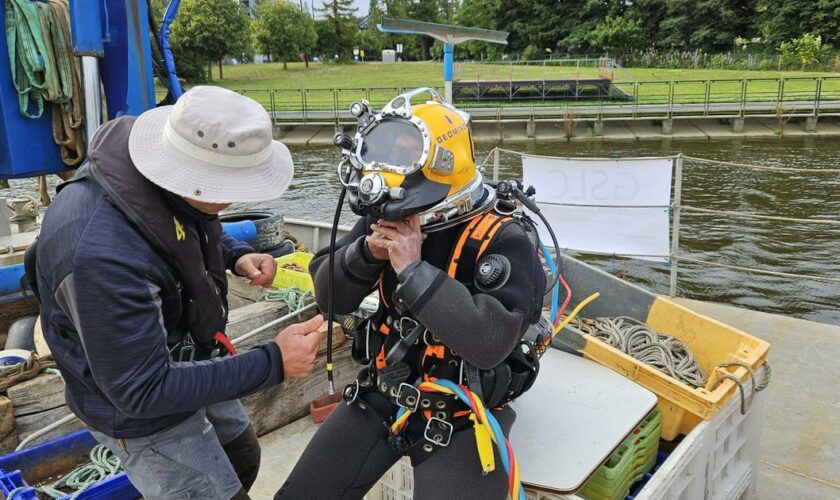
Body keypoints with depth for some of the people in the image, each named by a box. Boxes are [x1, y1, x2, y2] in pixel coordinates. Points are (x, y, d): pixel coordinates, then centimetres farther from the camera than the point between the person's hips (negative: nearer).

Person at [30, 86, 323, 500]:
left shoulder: (156, 170, -16)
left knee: (242, 457, 27)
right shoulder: (103, 253, -41)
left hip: (186, 360, 8)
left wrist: (237, 256, -12)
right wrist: (272, 363, -31)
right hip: (144, 414, -7)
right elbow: (143, 392, -31)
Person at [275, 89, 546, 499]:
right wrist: (367, 252, -21)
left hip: (459, 418, -5)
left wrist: (415, 270, -33)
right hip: (381, 396, 5)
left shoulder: (502, 241, -21)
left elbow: (490, 343, -33)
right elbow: (330, 299, -1)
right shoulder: (388, 221, -5)